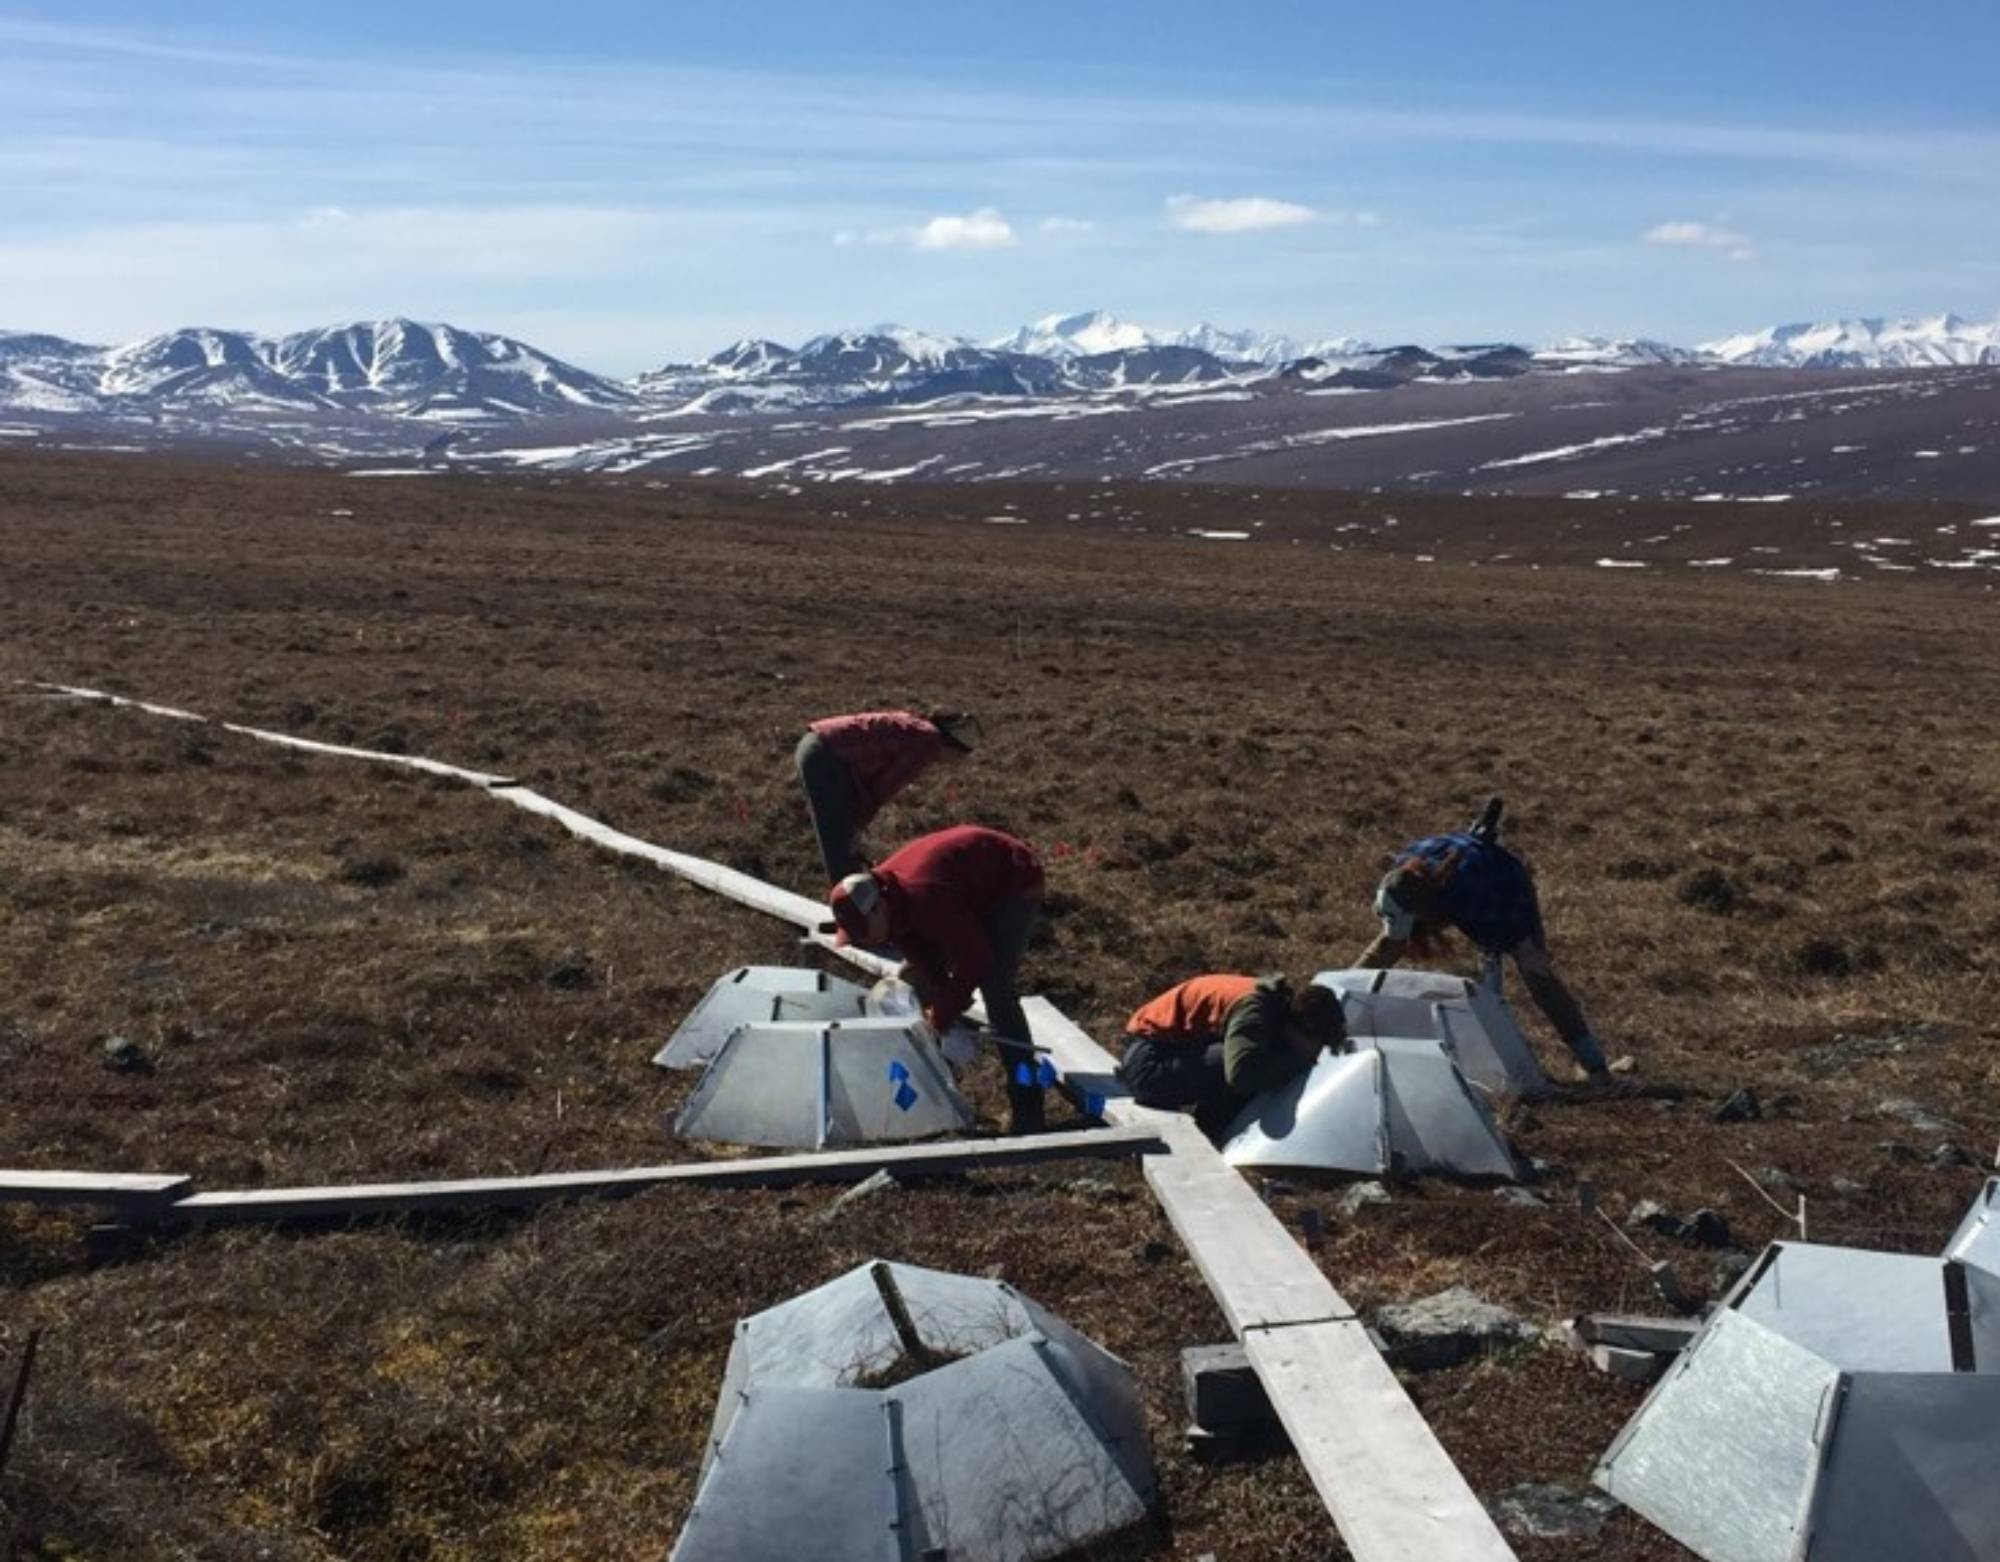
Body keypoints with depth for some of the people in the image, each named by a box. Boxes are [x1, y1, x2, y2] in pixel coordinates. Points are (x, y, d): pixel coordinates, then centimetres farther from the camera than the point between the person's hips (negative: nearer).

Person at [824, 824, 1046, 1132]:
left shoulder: (925, 899, -41)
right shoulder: (879, 892, -13)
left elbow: (975, 960, -32)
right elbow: (921, 955, -5)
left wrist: (943, 1014, -21)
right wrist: (943, 1005, -17)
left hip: (1015, 886, -9)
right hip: (975, 887, 9)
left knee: (995, 989, -23)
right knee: (912, 977, 9)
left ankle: (1026, 1105, -19)